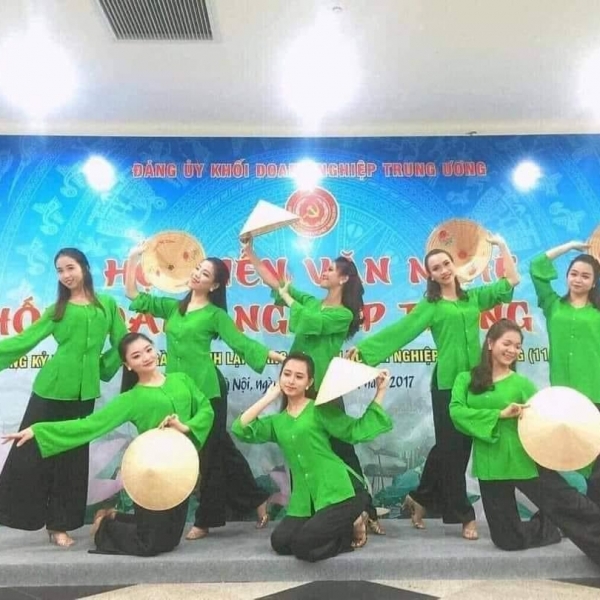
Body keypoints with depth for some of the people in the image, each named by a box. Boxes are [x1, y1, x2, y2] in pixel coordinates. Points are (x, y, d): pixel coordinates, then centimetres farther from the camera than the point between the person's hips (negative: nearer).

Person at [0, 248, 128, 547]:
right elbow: (24, 340, 1)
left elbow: (121, 344, 10)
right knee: (30, 450, 3)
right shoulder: (57, 309, 6)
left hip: (84, 391, 1)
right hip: (51, 386, -1)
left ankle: (59, 524, 21)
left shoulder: (107, 304, 6)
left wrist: (102, 369, 5)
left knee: (72, 455, 9)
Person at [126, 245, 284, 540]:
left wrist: (280, 358, -14)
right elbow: (134, 296, 13)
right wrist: (133, 258, 8)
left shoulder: (215, 314, -2)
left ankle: (206, 519, 16)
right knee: (220, 447, 11)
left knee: (209, 450, 3)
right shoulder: (173, 306, 12)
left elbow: (243, 343, -5)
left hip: (206, 388, -5)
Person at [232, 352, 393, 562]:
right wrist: (269, 397, 1)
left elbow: (358, 431, -6)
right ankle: (343, 526, 11)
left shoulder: (320, 409, 1)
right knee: (280, 542, -10)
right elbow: (240, 429, -1)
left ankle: (353, 529, 10)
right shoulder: (276, 422, 13)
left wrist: (380, 393, -10)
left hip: (339, 490, -6)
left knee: (302, 545, -17)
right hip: (305, 497, 6)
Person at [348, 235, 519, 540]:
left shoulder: (474, 296, 12)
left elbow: (511, 281, 16)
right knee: (451, 446, -1)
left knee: (460, 445, 10)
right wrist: (365, 347, -14)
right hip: (447, 381, -4)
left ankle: (420, 498, 26)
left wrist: (501, 245, 13)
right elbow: (399, 330, -6)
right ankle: (464, 514, 12)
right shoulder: (430, 305, 1)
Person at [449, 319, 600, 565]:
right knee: (508, 539, 10)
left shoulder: (522, 384, 2)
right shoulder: (466, 380, 3)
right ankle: (549, 528, 37)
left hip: (525, 461, -1)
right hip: (489, 466, 1)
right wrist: (500, 414, -18)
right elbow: (456, 411, -12)